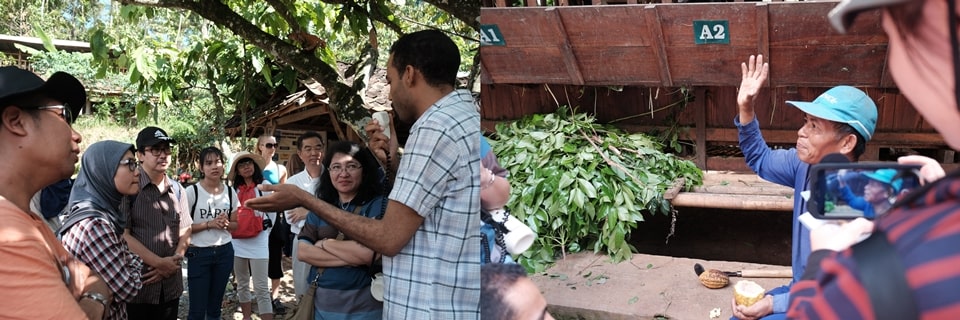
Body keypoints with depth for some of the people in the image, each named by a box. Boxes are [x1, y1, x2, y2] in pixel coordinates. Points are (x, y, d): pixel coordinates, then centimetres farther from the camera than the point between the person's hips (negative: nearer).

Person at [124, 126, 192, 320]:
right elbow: (123, 235, -13)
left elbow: (184, 231, 11)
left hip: (171, 285, 5)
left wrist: (173, 262, -6)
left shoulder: (177, 189, 10)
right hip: (136, 284, -5)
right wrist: (159, 263, -13)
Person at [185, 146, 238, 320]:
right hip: (199, 253, -4)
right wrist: (209, 224, -20)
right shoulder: (192, 191, -10)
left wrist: (226, 224, -9)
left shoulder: (230, 192, 3)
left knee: (215, 306, 15)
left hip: (224, 252, 4)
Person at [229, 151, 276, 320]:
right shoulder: (234, 188, 7)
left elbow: (272, 213, 0)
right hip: (237, 243, 5)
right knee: (242, 285, 16)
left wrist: (265, 232, 2)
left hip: (258, 243, -5)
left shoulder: (264, 185, -3)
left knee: (261, 288, -7)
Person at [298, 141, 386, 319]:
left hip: (363, 305, -4)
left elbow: (370, 254, -19)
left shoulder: (378, 205, -8)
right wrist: (351, 258, -14)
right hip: (321, 301, 4)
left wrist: (325, 243, -6)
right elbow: (303, 252, -2)